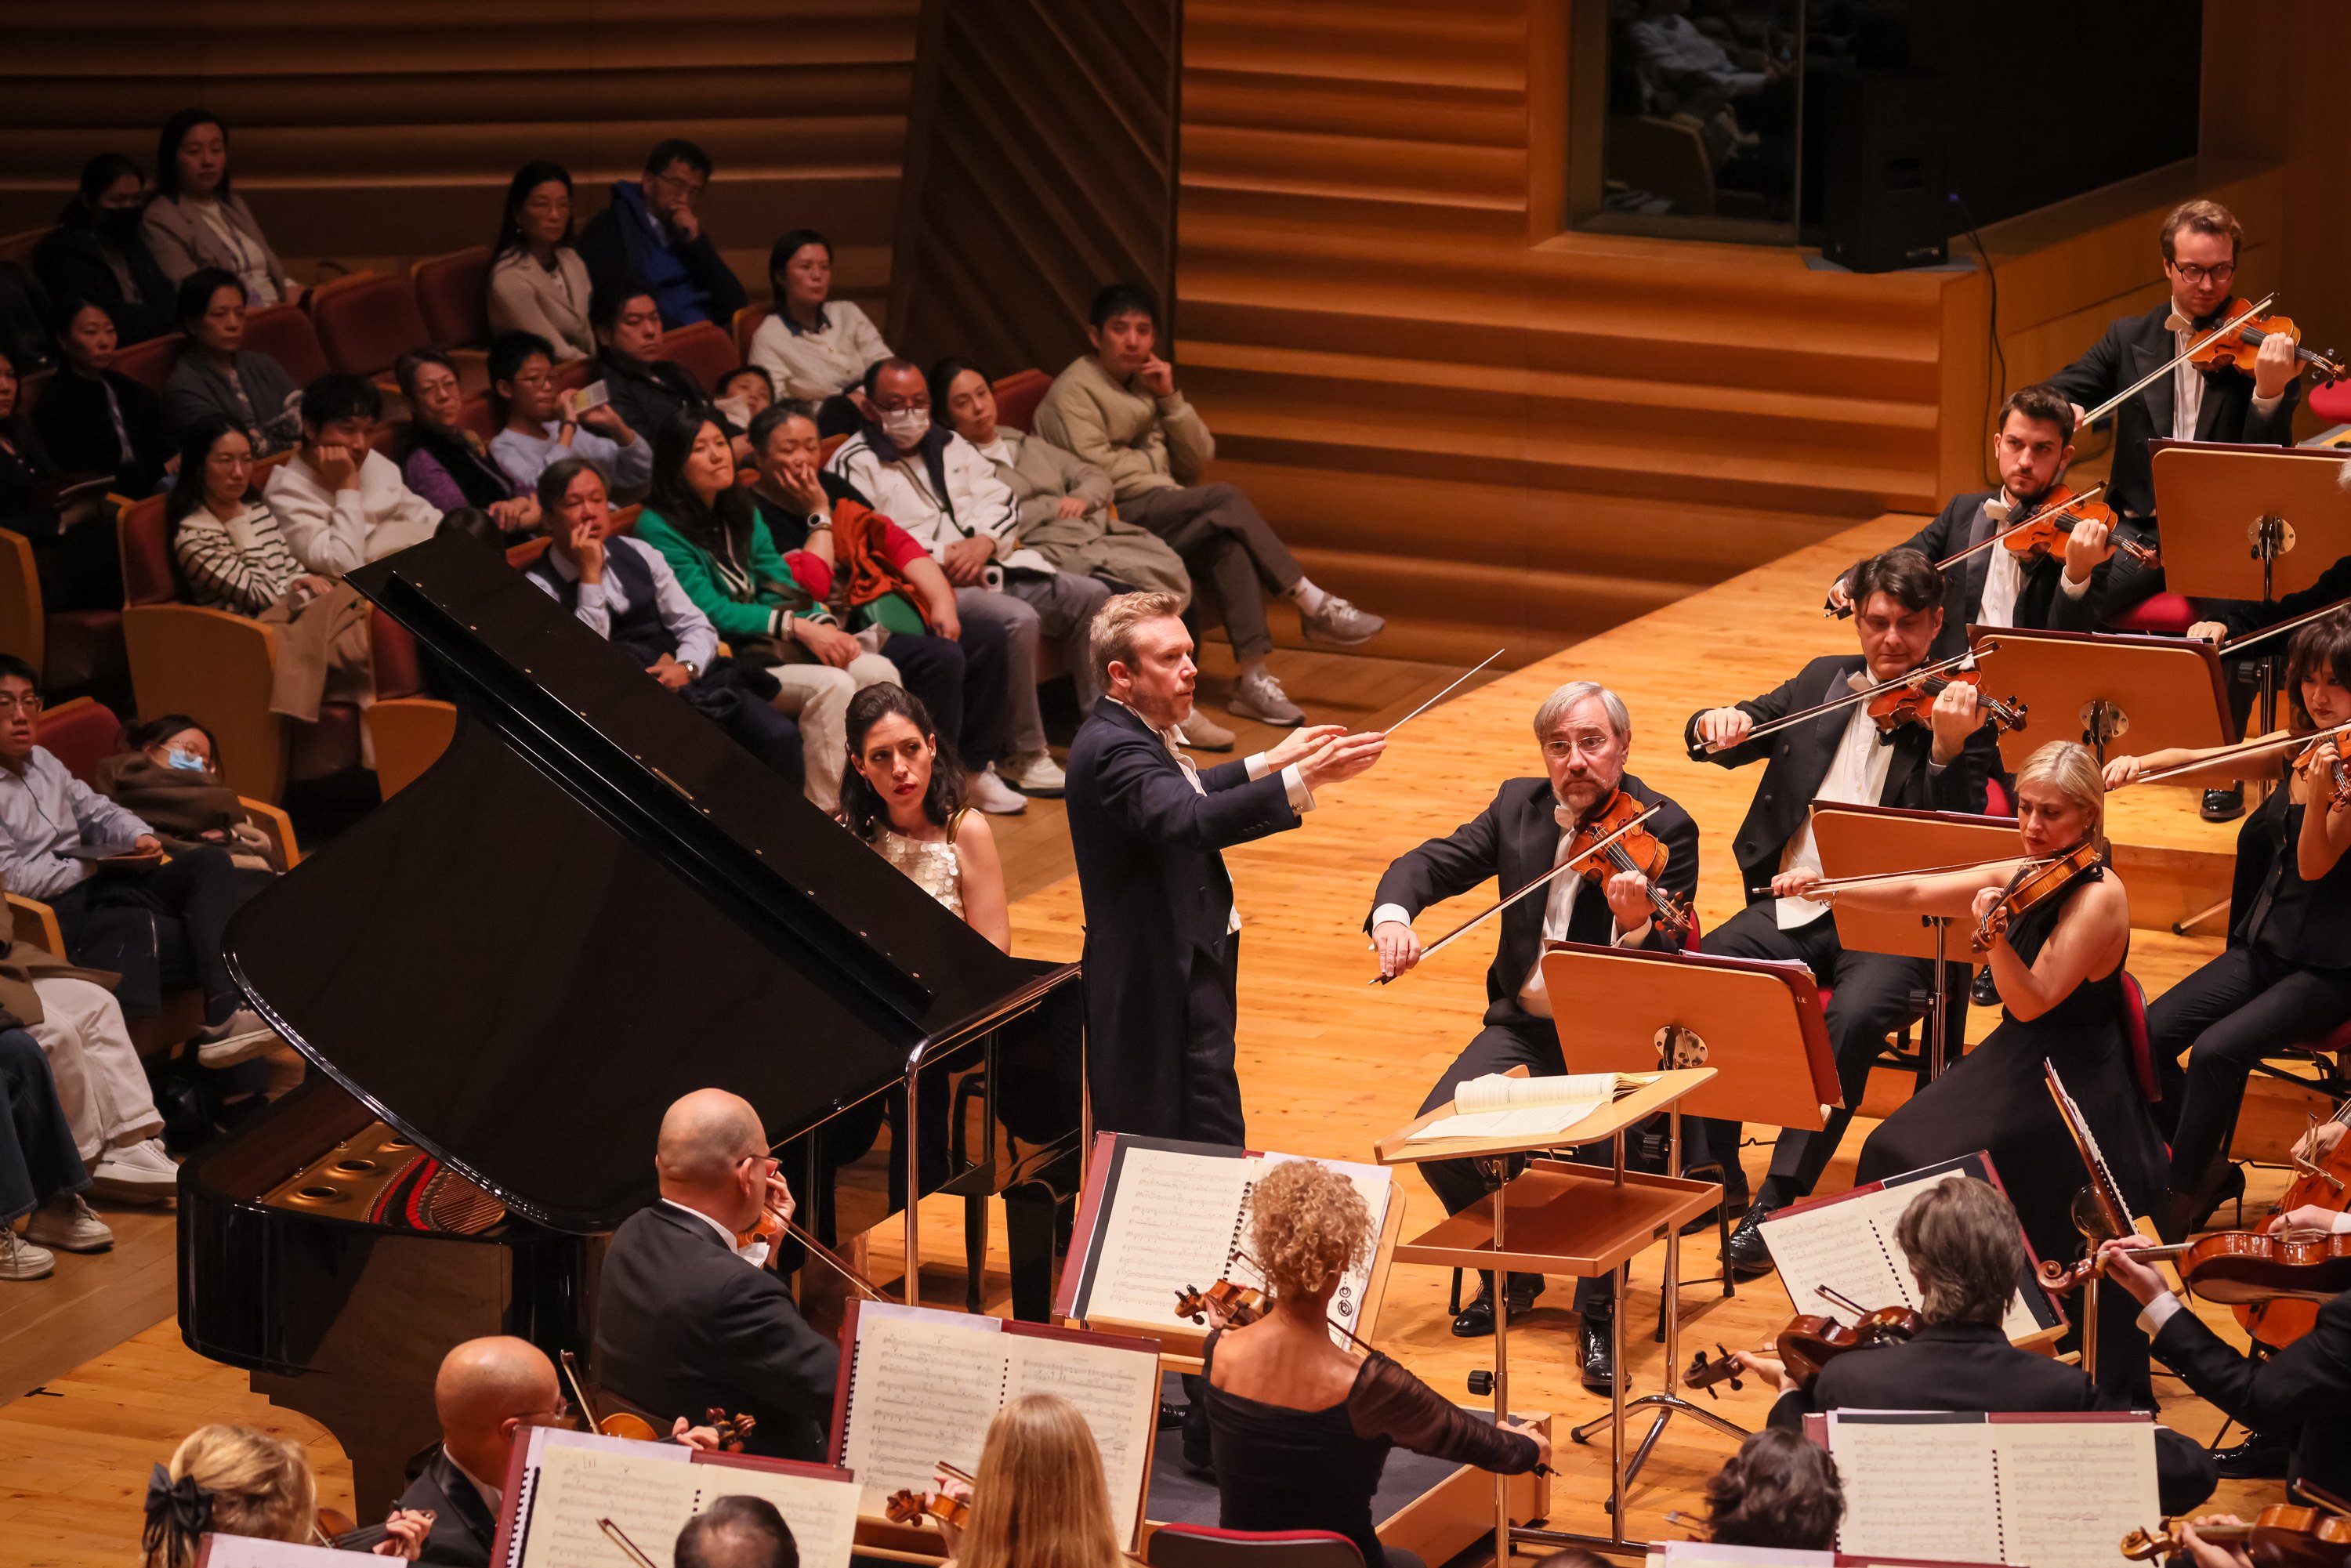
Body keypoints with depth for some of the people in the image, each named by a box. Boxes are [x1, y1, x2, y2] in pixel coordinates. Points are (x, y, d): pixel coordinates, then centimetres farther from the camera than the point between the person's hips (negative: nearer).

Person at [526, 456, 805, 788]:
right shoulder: (539, 586, 1)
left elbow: (698, 627, 15)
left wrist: (686, 666, -7)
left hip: (690, 680, 5)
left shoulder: (638, 554, 15)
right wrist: (591, 574, -11)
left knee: (780, 735, -22)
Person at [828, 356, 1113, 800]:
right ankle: (1024, 757, -26)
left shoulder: (949, 445, 23)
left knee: (1091, 595, -8)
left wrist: (983, 543, -9)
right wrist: (943, 557, -16)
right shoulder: (855, 464, 1)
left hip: (990, 568, 8)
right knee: (1019, 619, -33)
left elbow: (1000, 500, 14)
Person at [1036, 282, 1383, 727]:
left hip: (1163, 513, 7)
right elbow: (1095, 470, -14)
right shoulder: (1074, 391, -1)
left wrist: (1170, 399, 0)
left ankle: (1253, 678, -35)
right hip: (1116, 519, -7)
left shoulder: (1147, 382, 21)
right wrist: (1164, 484, -5)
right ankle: (1314, 606, -23)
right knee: (1226, 500, -27)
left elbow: (1199, 457, 14)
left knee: (1229, 546, -28)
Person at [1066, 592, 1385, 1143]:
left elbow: (1179, 797, 32)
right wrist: (1301, 781, -45)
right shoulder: (1114, 751, -22)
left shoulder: (1121, 735, 12)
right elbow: (1189, 821, -39)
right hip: (1166, 988, -11)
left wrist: (1267, 763, 27)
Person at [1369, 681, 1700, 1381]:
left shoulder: (1662, 830, -10)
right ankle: (1512, 1271, 10)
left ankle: (1598, 1314, -12)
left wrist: (1637, 926, -41)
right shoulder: (1519, 806, 5)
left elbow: (1668, 970, -17)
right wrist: (1392, 914, -17)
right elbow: (1428, 863, 6)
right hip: (1525, 1021, 5)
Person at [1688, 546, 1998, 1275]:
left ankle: (1777, 1202, -26)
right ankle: (1717, 1173, -5)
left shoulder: (1958, 711, 1)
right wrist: (1716, 724, -8)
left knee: (1854, 1017, -34)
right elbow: (1716, 740, 17)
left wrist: (1946, 749, -29)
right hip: (1792, 906, 4)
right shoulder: (1823, 682, 16)